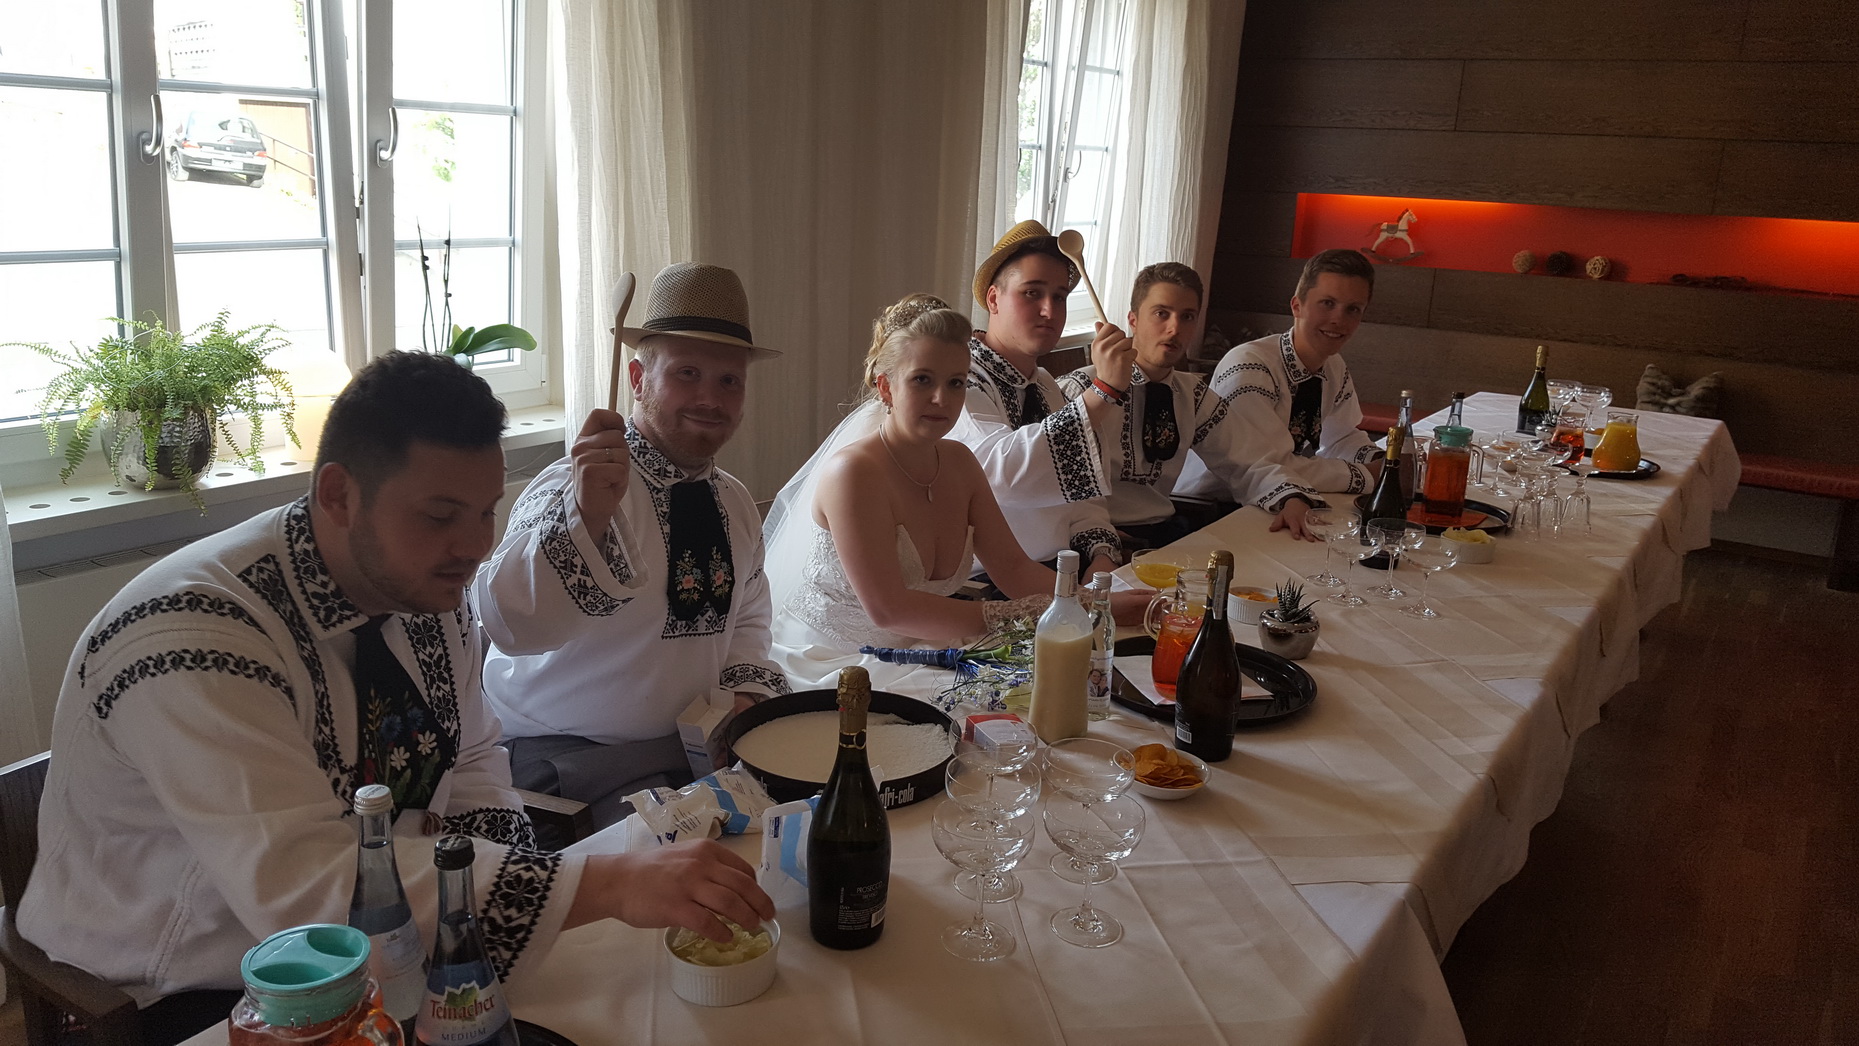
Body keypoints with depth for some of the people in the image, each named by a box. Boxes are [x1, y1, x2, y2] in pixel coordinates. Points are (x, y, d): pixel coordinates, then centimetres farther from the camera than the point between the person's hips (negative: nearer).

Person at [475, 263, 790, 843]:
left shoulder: (736, 502, 6)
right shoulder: (575, 488, -18)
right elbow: (512, 625, -35)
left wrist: (746, 691, 0)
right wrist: (587, 514, -50)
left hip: (696, 740, 7)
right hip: (567, 753, -7)